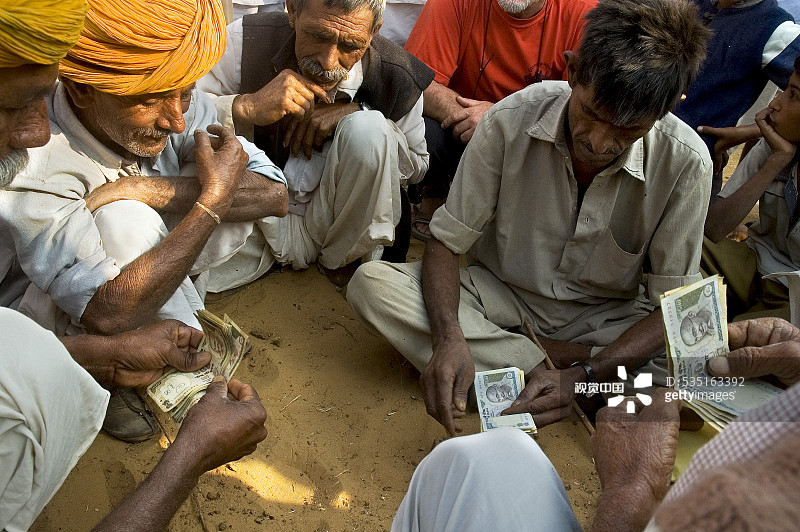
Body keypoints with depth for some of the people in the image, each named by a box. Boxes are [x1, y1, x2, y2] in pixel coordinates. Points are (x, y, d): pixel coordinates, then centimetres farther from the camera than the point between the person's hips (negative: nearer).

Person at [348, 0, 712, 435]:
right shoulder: (511, 121, -20)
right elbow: (445, 244, -13)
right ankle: (551, 360, -19)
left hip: (606, 316, -1)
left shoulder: (685, 162, -20)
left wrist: (582, 378, -32)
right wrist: (449, 338, -33)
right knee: (370, 285, -24)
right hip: (502, 292, 2)